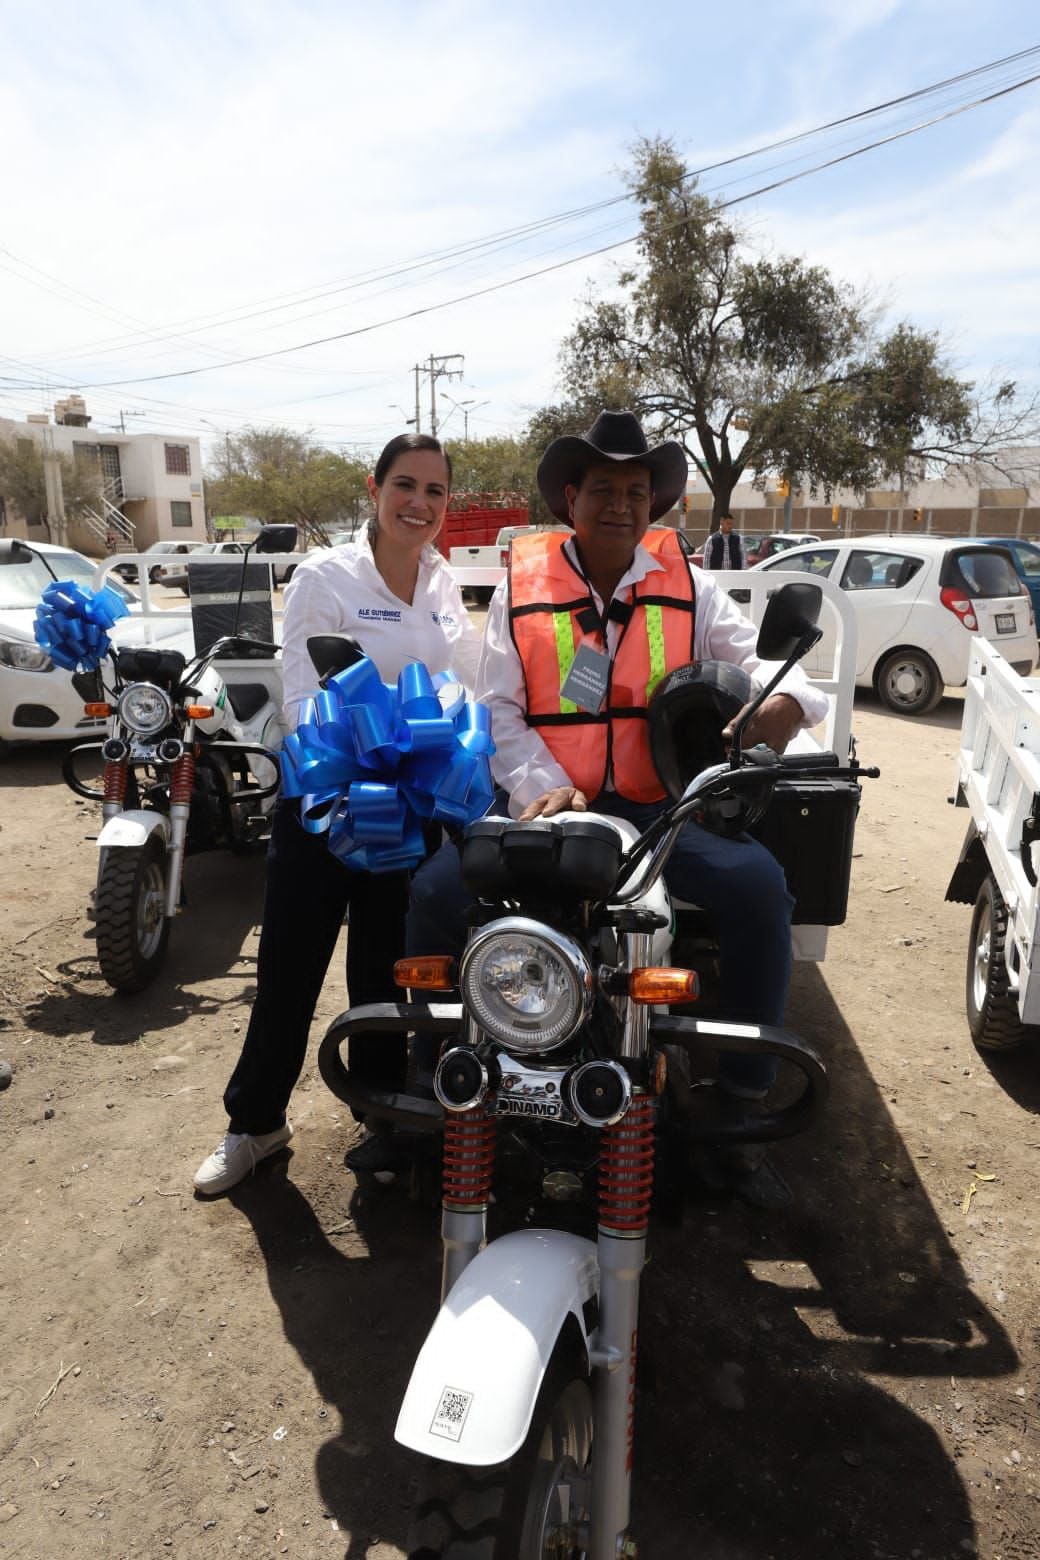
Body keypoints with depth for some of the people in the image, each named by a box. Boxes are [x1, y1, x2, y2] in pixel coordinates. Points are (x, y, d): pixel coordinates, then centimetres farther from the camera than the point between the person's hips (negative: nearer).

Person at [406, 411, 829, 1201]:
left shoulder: (687, 585, 9)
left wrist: (787, 696, -21)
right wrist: (541, 787, -17)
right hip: (546, 802, 0)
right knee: (438, 892, -21)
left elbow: (760, 653, 4)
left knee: (760, 887, -24)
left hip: (660, 806, 1)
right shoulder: (522, 585, 5)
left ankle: (742, 1100, -6)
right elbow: (497, 708, 0)